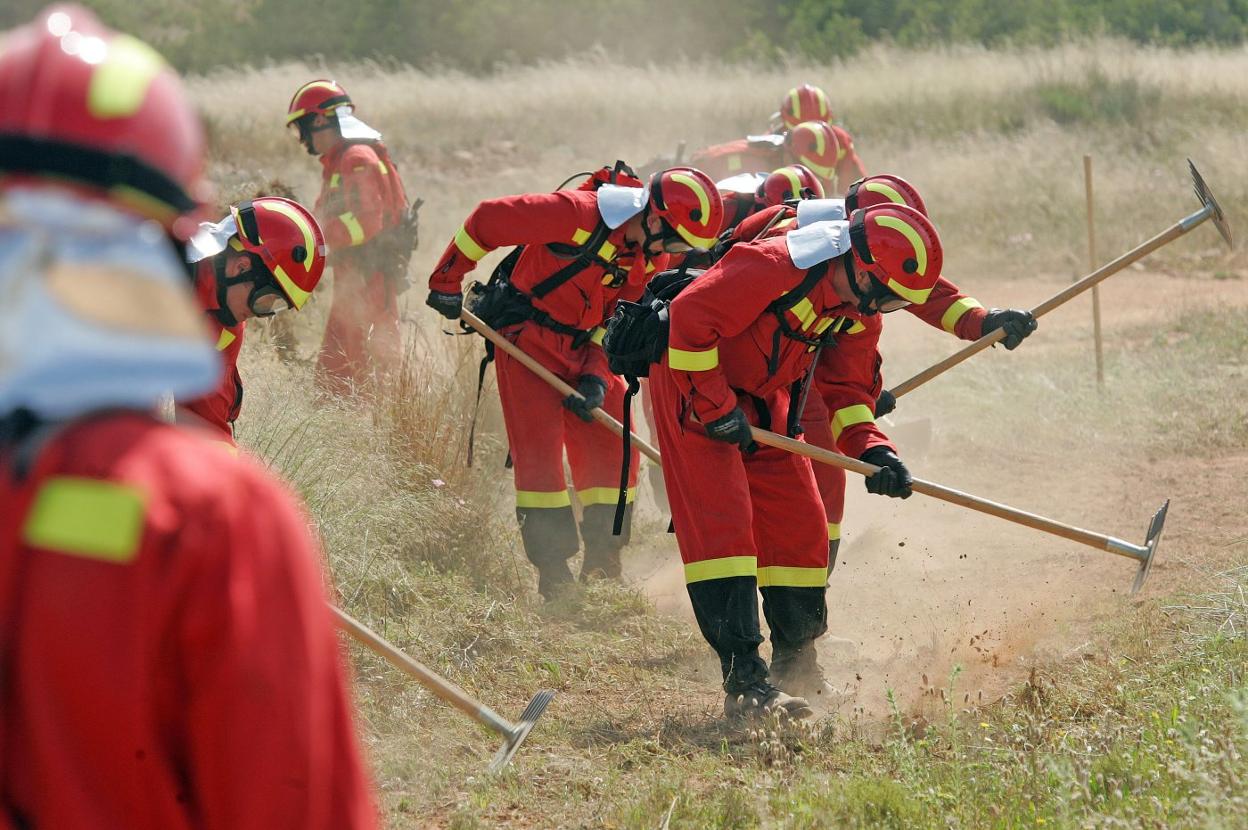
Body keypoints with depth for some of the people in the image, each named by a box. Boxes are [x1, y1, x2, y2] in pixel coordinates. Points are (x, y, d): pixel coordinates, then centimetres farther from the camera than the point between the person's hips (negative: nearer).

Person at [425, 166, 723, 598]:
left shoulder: (652, 254, -5)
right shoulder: (575, 213, -27)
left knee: (612, 450, 2)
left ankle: (602, 567, 12)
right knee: (539, 453, -8)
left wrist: (596, 375, -15)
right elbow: (487, 219, -20)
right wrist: (447, 282, -12)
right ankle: (554, 576, -3)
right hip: (527, 336, -6)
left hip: (584, 347, 6)